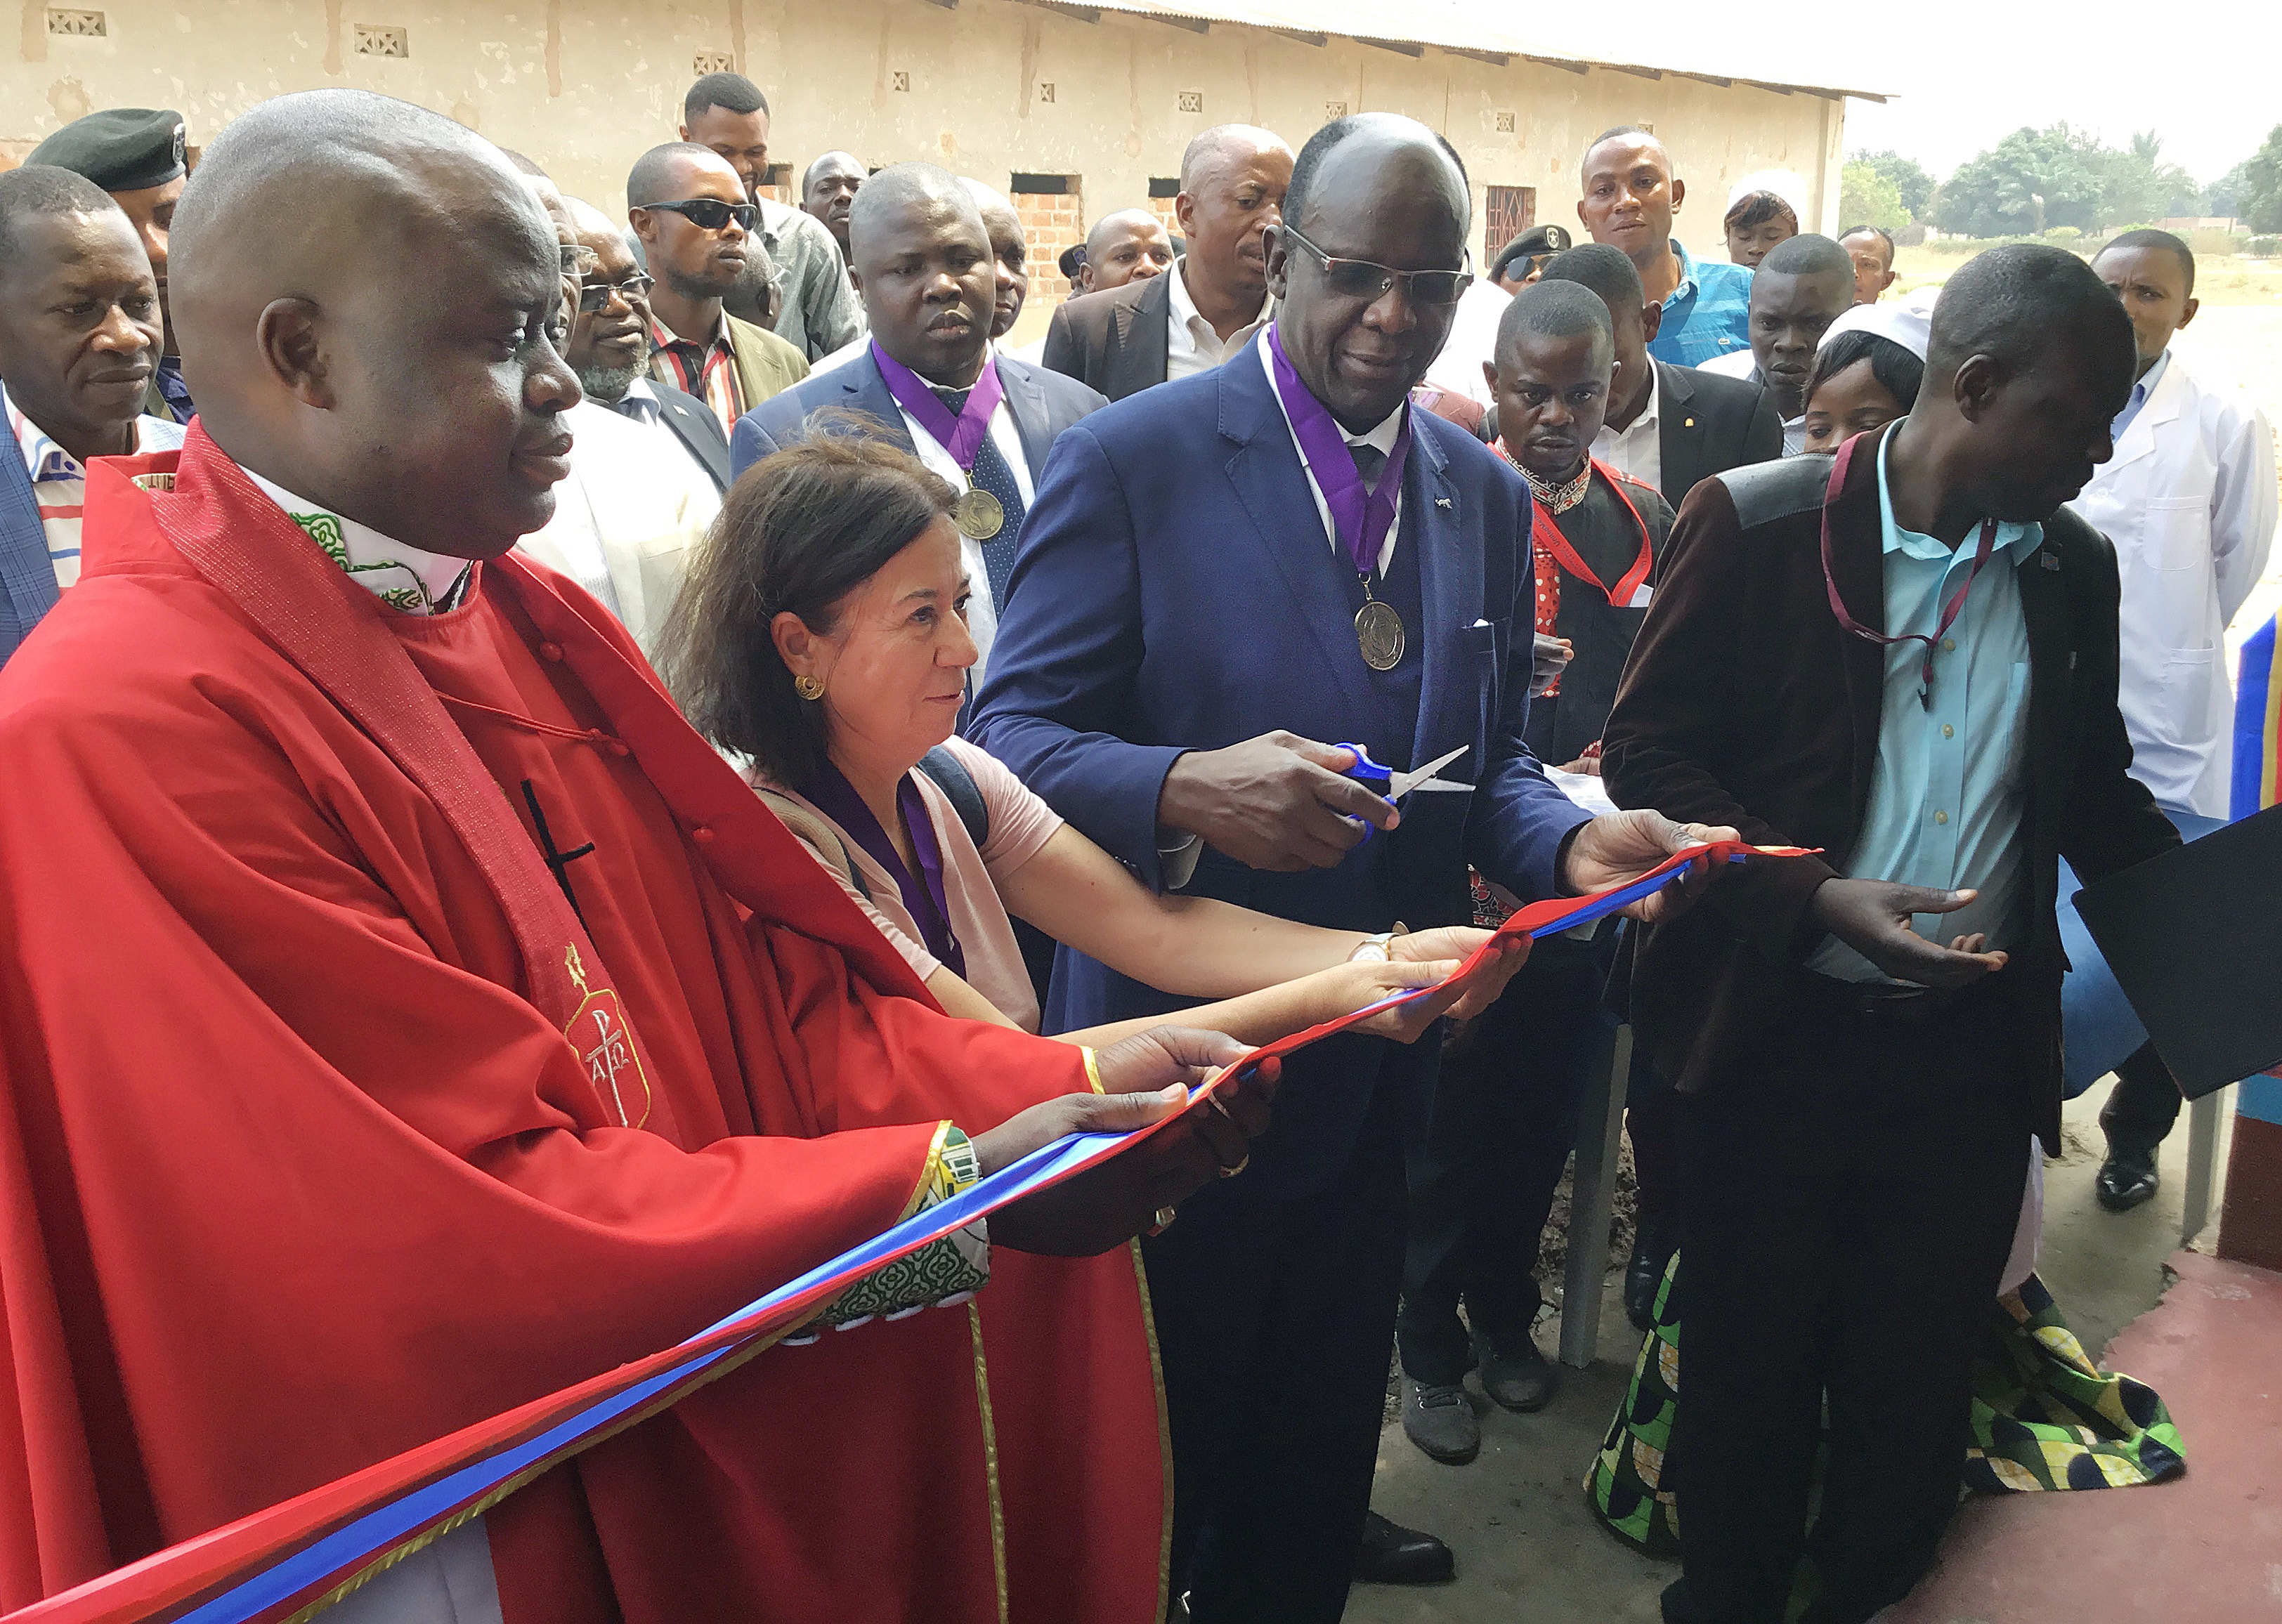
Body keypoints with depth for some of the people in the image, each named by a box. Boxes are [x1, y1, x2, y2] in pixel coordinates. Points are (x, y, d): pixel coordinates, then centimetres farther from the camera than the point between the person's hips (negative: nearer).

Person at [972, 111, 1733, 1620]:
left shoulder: (1488, 495, 5)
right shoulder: (1132, 458, -12)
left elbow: (1488, 761, 9)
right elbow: (1016, 735, -15)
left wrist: (1574, 840, -13)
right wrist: (1186, 790, -34)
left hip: (1376, 1064, 5)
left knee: (1320, 1435, 23)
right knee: (1156, 1458, 14)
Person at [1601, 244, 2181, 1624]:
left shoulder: (2076, 566, 5)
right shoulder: (1758, 525, -10)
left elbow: (2092, 785, 16)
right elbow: (1647, 751, -9)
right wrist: (1817, 897, -22)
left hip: (1973, 1048, 4)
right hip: (1777, 1035, -4)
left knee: (1918, 1383, 15)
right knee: (1751, 1370, 12)